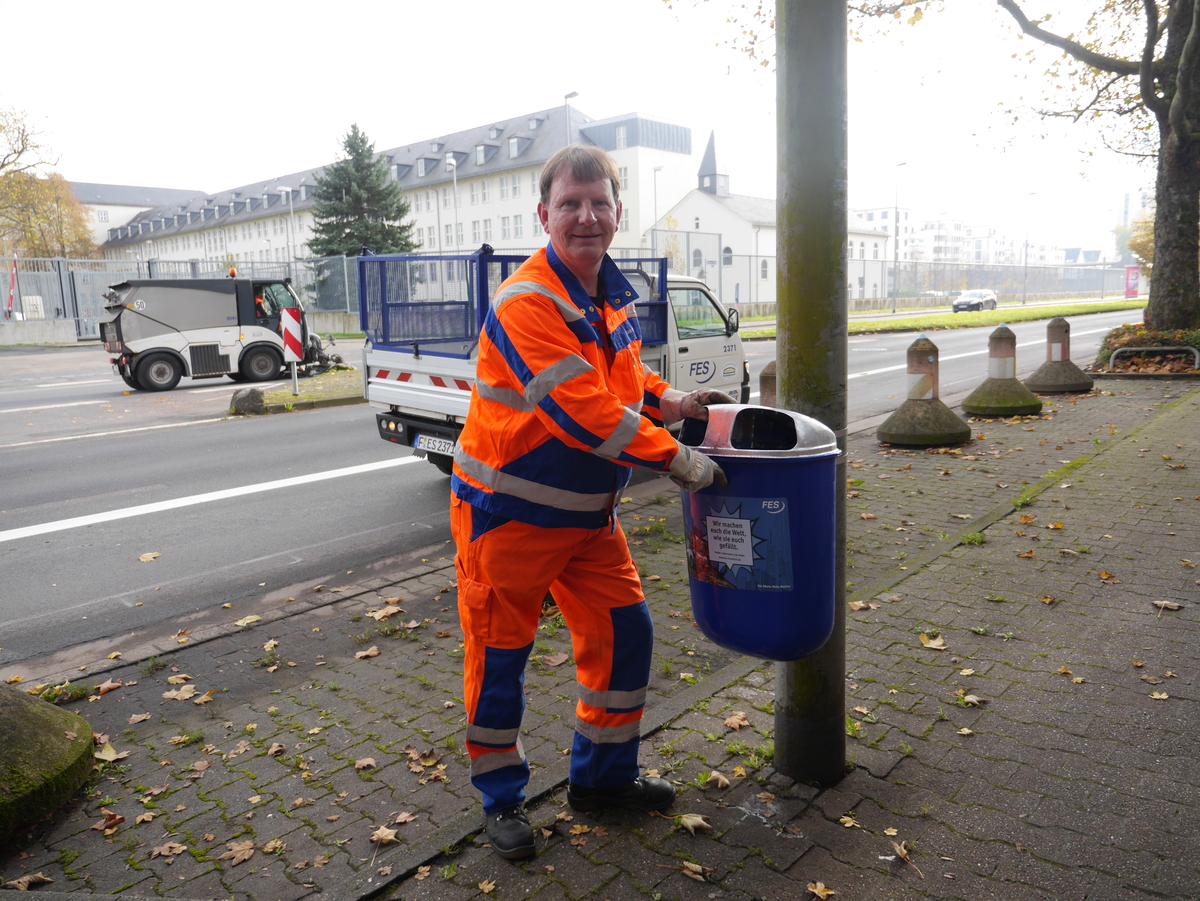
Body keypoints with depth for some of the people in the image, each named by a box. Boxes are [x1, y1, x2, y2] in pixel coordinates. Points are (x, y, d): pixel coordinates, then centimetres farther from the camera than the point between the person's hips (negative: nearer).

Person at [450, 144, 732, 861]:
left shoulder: (615, 292, 5)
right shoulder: (527, 302, -23)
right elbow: (586, 411, -28)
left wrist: (670, 401, 3)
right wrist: (678, 460, -21)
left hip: (588, 511, 8)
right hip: (510, 510, -7)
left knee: (624, 633, 12)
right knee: (500, 654, 6)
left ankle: (604, 775, 33)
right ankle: (502, 797, 29)